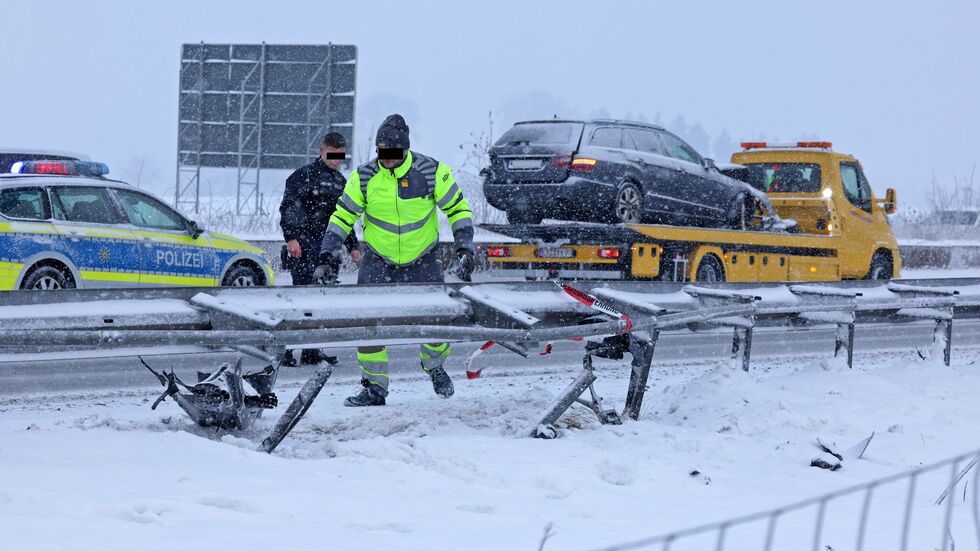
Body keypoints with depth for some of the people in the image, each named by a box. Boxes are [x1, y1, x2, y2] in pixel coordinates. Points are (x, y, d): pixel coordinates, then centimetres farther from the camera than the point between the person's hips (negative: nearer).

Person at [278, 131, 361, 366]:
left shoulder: (340, 181, 19)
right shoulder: (304, 175, -2)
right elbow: (288, 208, -9)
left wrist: (352, 246, 24)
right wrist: (291, 237, -18)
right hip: (305, 243, -7)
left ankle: (311, 351, 8)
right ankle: (285, 349, -13)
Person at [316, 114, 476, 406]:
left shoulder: (432, 171, -13)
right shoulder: (364, 176, -10)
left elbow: (458, 208, -2)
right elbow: (343, 216, 0)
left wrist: (465, 249, -11)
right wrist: (328, 255, -8)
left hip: (423, 260, -1)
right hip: (378, 261, 1)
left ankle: (434, 364, 29)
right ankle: (374, 387, 1)